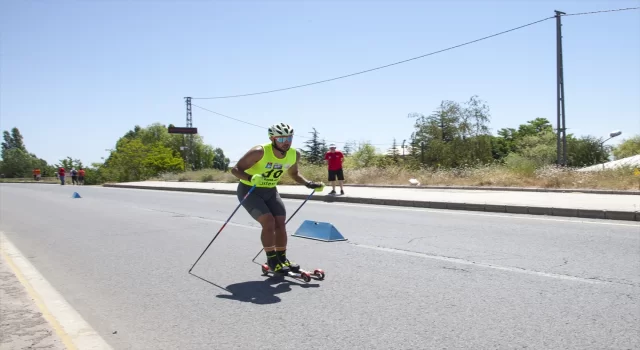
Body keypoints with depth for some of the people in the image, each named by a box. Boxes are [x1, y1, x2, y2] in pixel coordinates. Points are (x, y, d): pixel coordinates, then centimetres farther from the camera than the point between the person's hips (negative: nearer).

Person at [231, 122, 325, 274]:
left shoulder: (294, 154, -11)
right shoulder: (259, 152, -29)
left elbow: (293, 173, 10)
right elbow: (236, 169, -26)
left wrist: (309, 184, -4)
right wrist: (251, 178, -45)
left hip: (270, 191, 6)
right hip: (249, 190, -5)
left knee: (280, 223, 0)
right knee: (269, 222, -18)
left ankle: (282, 259, 18)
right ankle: (272, 260, -1)